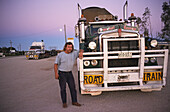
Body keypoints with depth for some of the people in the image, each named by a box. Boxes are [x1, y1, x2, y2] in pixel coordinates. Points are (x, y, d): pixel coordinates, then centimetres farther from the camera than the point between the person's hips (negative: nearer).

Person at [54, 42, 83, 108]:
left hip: (69, 73, 4)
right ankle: (64, 103, 14)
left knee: (73, 87, 5)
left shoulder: (73, 53, -1)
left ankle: (74, 101, 16)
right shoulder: (60, 55, -9)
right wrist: (56, 73, -13)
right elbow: (56, 64, -6)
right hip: (62, 73, -4)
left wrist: (81, 53, -23)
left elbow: (81, 51, 2)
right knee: (63, 88, 1)